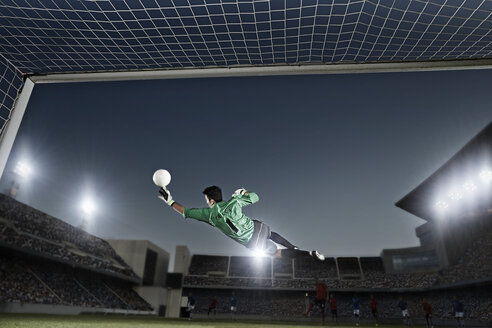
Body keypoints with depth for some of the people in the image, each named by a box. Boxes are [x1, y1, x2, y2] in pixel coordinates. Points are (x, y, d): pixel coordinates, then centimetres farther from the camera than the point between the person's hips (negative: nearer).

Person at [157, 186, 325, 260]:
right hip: (259, 227, 4)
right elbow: (255, 197, 9)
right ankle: (294, 248, 30)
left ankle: (309, 253, 1)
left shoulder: (211, 214, -11)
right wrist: (242, 192, 28)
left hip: (255, 242, -4)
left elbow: (187, 212, -2)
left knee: (277, 253, 16)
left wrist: (170, 201, 5)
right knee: (272, 234, 39)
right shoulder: (235, 200, -4)